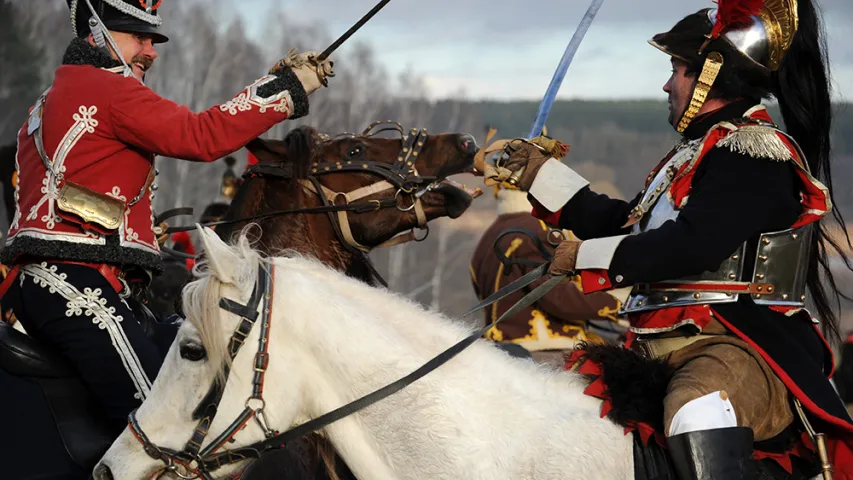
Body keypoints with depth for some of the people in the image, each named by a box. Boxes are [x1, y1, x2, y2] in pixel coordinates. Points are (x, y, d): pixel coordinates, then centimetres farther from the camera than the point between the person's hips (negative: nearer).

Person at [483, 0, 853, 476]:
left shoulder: (755, 153, -10)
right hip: (665, 346, 11)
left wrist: (586, 256, -14)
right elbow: (624, 222, 31)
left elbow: (692, 245, -23)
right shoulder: (697, 152, 22)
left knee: (697, 403, -42)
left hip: (741, 347, -11)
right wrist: (540, 172, 32)